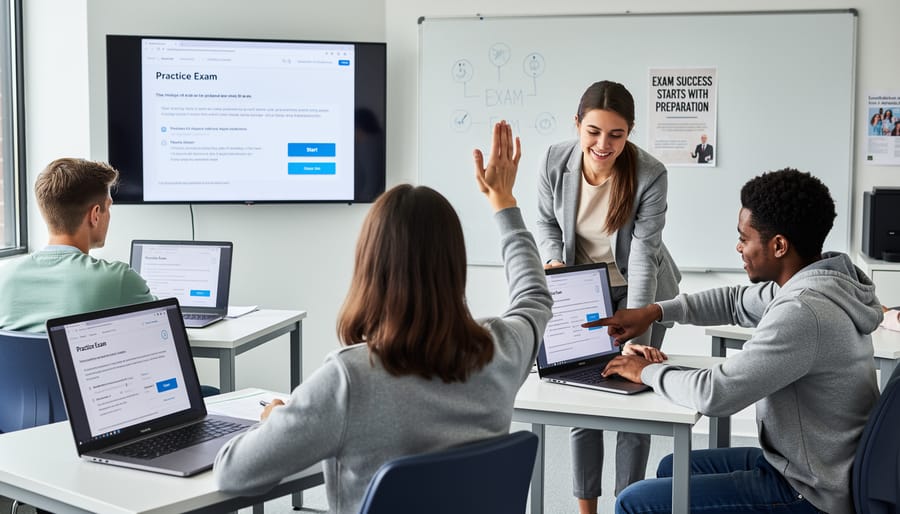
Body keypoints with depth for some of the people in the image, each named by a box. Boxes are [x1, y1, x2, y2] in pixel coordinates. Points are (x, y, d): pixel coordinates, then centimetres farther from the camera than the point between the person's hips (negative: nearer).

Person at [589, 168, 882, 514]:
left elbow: (715, 394, -29)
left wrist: (647, 372, -10)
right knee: (673, 468, 25)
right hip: (807, 463, 10)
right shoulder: (812, 283, 2)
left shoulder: (802, 313, -29)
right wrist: (656, 311, 11)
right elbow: (737, 302, 20)